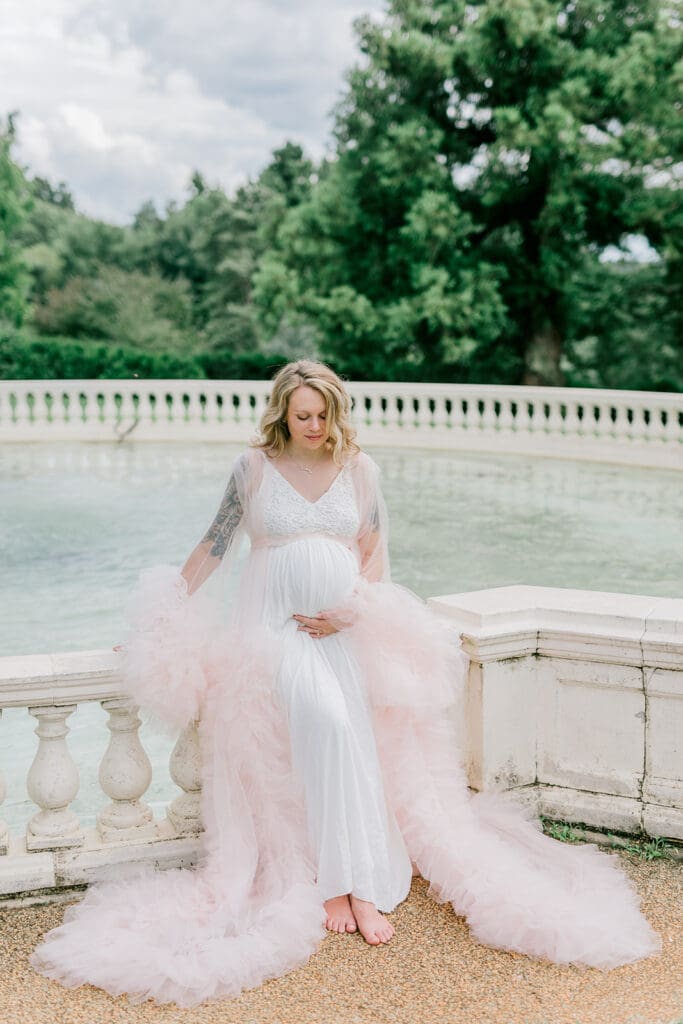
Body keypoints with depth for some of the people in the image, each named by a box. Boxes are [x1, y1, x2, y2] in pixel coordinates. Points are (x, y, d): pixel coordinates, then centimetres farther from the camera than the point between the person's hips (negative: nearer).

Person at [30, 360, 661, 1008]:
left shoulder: (359, 469, 8)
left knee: (348, 724, -27)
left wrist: (350, 610, -8)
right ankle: (352, 882, -23)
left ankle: (348, 880, -22)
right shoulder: (254, 466, 4)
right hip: (273, 625, -2)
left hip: (347, 629, 2)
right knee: (326, 715, -29)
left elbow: (377, 554, 8)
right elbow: (216, 543, 12)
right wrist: (172, 604, 9)